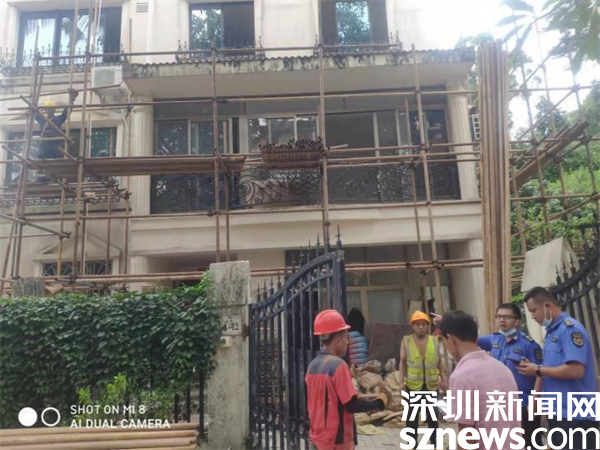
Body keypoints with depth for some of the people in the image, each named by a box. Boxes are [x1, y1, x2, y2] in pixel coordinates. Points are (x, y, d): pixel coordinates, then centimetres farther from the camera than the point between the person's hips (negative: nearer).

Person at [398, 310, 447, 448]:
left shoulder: (434, 340, 1)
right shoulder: (406, 341, -5)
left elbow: (439, 360, 9)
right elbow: (403, 362, -3)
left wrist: (443, 378, 4)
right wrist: (402, 381, -8)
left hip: (432, 384, 2)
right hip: (413, 385, -2)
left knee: (432, 415, 15)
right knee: (412, 415, 5)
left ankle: (434, 442, 31)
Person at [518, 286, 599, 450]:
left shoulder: (570, 329, -15)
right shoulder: (551, 332, 13)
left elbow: (576, 370, -25)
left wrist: (538, 370, -16)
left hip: (575, 415, -9)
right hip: (557, 412, 9)